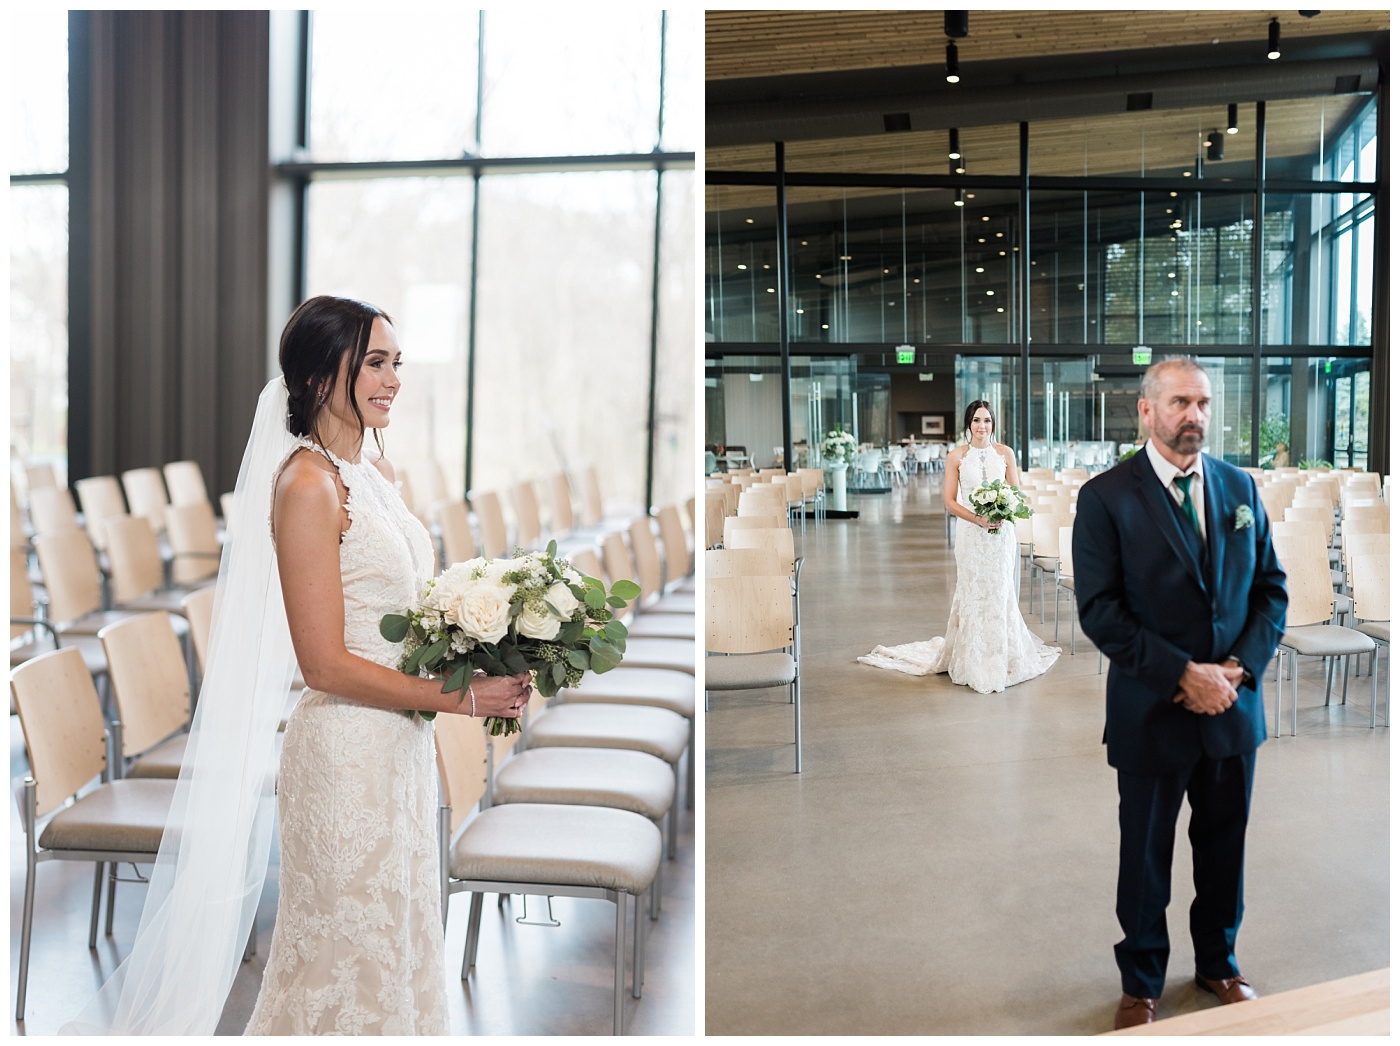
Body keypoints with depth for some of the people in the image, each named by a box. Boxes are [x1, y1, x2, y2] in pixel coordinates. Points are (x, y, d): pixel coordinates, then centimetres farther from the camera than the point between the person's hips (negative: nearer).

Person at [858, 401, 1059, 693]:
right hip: (971, 534, -1)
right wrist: (978, 519, -15)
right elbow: (950, 501, -2)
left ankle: (1001, 657, 17)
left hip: (1000, 532, 1)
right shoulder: (957, 457, 0)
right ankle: (973, 663, 11)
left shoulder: (1004, 453, 4)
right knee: (973, 594, 1)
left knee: (1000, 592, 5)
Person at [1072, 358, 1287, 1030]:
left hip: (1233, 705, 4)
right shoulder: (1106, 497, -10)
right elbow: (1100, 610, -15)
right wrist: (1181, 674, -20)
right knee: (1145, 853, 11)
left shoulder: (1239, 487, 4)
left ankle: (1218, 963, 40)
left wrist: (1242, 666, -10)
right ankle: (1141, 982, 30)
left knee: (1224, 844, 18)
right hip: (1152, 711, -4)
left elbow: (1270, 587, 6)